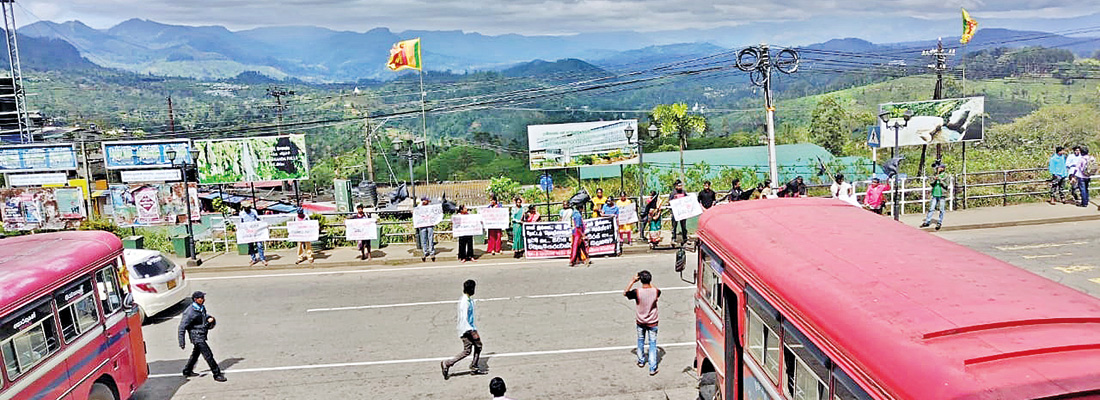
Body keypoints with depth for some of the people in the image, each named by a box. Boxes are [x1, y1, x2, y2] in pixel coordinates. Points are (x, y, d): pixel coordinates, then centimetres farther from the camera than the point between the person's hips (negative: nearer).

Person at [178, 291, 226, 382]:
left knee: (196, 354, 26)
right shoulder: (190, 312, -21)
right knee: (208, 355, -9)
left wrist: (210, 318, 0)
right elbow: (181, 328, -18)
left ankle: (187, 371, 44)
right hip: (197, 337, -9)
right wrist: (182, 342, -19)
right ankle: (217, 374, -2)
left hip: (202, 335, 9)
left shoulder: (202, 307, 3)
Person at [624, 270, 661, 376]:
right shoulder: (655, 291, -16)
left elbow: (625, 293, -4)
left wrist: (633, 281, -8)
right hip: (652, 322, 0)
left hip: (640, 322, 0)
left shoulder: (637, 292, -23)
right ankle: (653, 368, 5)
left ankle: (641, 361, 40)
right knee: (653, 344, 7)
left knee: (641, 341, 22)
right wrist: (650, 283, 13)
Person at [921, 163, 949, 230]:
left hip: (942, 195, -3)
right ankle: (927, 222, 9)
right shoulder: (935, 175, 10)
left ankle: (939, 223, 11)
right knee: (931, 208, 4)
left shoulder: (945, 175, -1)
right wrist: (934, 179, -13)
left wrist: (940, 179, -17)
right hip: (935, 194, 3)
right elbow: (932, 184, 5)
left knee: (941, 210, 2)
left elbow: (945, 185, -7)